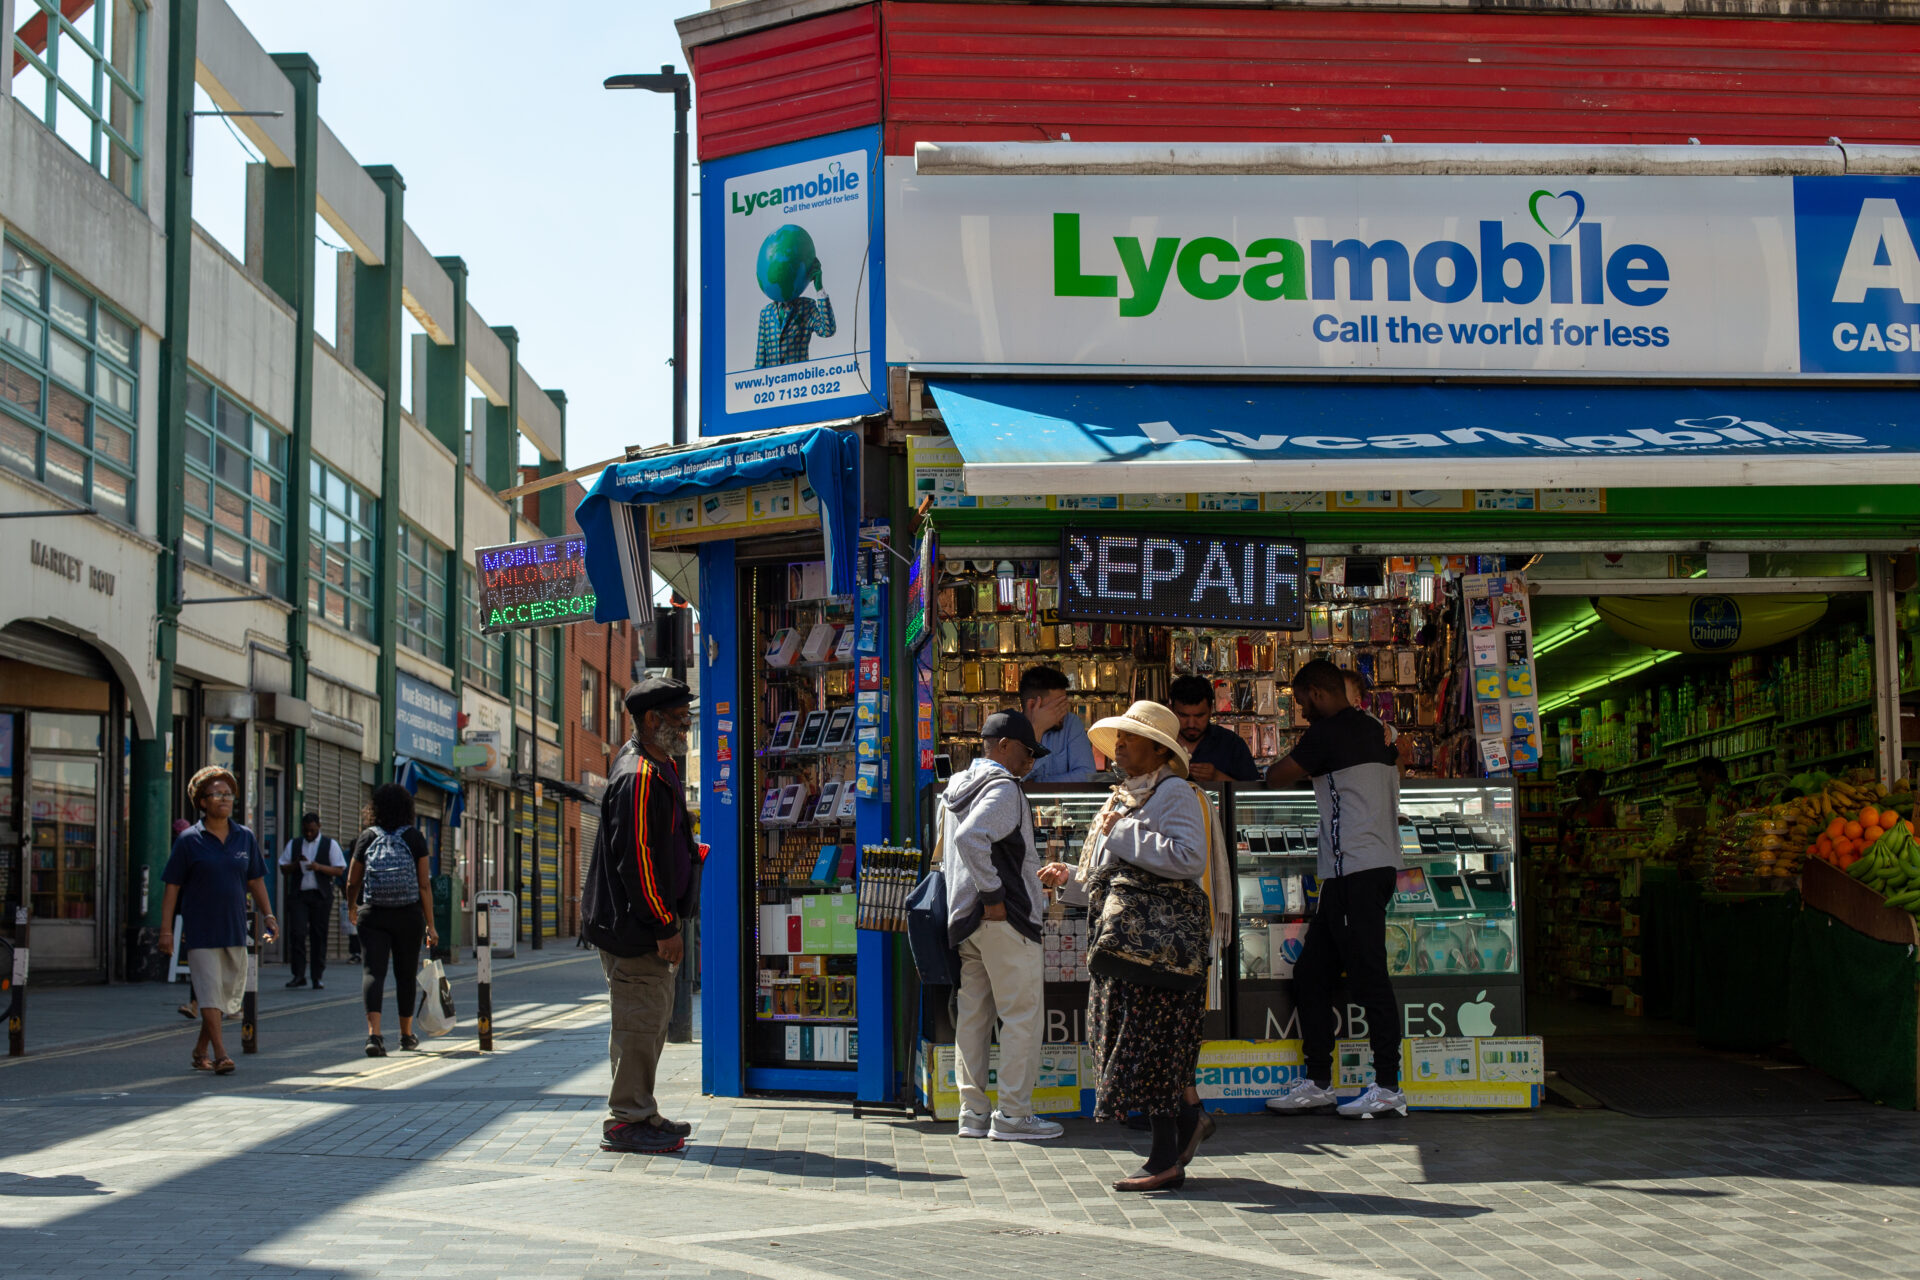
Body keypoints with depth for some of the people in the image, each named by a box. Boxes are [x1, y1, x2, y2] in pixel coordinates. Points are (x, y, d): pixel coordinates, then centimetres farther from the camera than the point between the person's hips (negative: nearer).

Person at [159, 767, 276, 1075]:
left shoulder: (245, 838, 8)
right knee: (210, 992, -9)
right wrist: (166, 929, -8)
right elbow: (172, 887, -3)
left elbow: (256, 881, 15)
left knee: (229, 993, 9)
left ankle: (201, 1050, 25)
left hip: (235, 928, 5)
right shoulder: (188, 840, -3)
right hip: (200, 930, -5)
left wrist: (268, 916, 7)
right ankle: (220, 1055, -10)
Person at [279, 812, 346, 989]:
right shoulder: (293, 845, 16)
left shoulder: (330, 844, 8)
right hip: (298, 894, 1)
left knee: (319, 936, -1)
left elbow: (340, 870, 1)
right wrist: (296, 864, -10)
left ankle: (317, 977, 5)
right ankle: (299, 975, -6)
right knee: (297, 933, -10)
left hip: (321, 895, -1)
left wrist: (319, 867, -15)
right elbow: (283, 868, 11)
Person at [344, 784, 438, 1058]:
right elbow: (424, 885, -5)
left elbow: (352, 882, 6)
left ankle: (373, 1033, -22)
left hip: (372, 914, 0)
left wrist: (353, 908, 27)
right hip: (408, 915, 0)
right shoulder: (415, 839, -2)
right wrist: (430, 926, -1)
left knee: (373, 971, -4)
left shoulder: (367, 837, 1)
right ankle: (406, 1035, 26)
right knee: (406, 973, 13)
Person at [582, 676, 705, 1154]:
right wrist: (665, 926, -20)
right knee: (640, 1020, -7)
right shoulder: (639, 777, -18)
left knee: (652, 1018, 16)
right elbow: (637, 857, -22)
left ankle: (640, 1115, 23)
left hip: (646, 924, 11)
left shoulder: (659, 769, 16)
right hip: (633, 925, -11)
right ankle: (627, 1121, -1)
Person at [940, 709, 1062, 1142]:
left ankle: (973, 1111, 13)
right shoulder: (1002, 787, -13)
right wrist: (993, 895, -23)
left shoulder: (957, 788, 17)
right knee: (1021, 1015, -2)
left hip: (965, 916, 9)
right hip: (1005, 920, -9)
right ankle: (1013, 1114, -1)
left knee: (974, 1014, 10)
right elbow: (971, 837, -29)